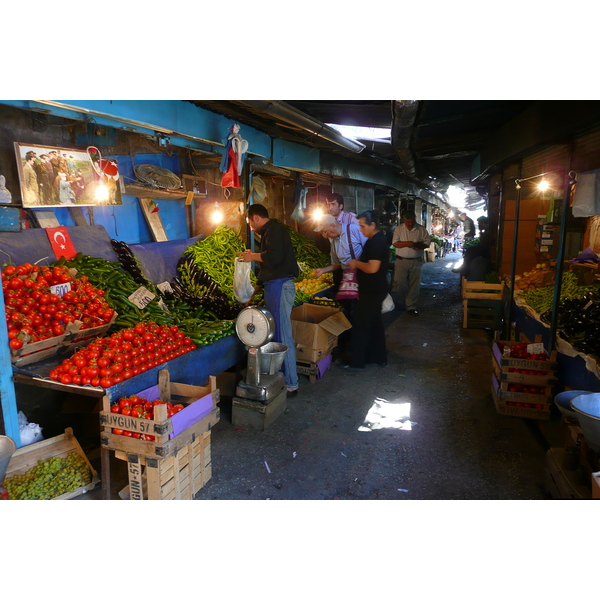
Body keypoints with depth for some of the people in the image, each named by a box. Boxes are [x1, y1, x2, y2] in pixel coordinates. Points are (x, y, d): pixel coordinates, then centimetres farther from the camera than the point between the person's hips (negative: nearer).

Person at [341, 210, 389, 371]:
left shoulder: (376, 242, -21)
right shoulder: (378, 240, 12)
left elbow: (372, 268, -29)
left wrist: (356, 263, -14)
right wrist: (358, 263, 9)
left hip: (372, 292, -10)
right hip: (375, 290, 10)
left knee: (360, 326, -1)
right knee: (375, 323, 17)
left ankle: (357, 362, 8)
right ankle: (379, 358, 28)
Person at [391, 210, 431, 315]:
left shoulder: (421, 229, 7)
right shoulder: (399, 229, 3)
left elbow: (428, 242, 7)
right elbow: (395, 243, -5)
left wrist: (419, 246, -14)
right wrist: (407, 243, -20)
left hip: (416, 261, 2)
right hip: (401, 260, -2)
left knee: (414, 285, 4)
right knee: (399, 283, -6)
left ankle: (411, 307, 13)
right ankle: (397, 305, 10)